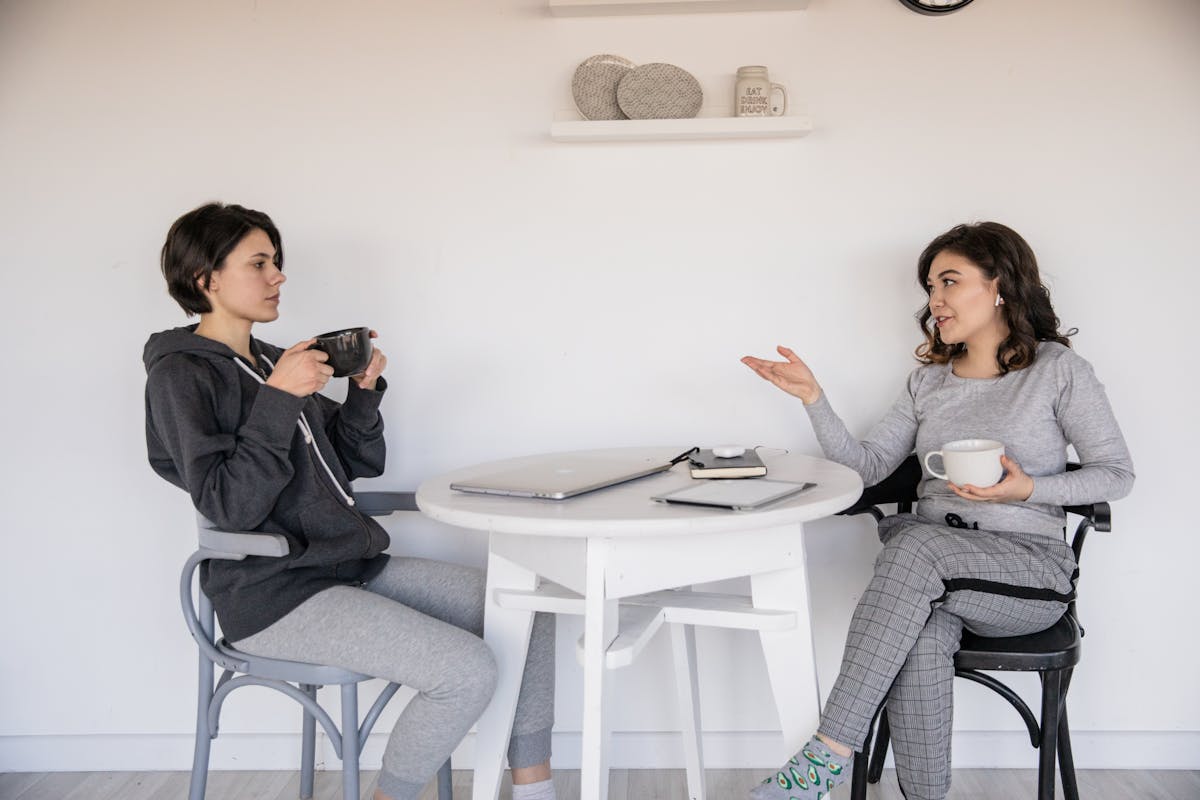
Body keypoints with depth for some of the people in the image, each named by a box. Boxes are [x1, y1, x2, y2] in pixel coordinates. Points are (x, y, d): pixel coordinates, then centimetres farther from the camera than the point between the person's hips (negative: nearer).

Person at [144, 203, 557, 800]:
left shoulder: (271, 361, 16)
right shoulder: (180, 376, -7)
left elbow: (359, 464, 17)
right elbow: (230, 507, -18)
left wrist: (364, 391, 2)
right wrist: (278, 400, -22)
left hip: (353, 565, 8)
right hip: (273, 593, -8)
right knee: (468, 671, -24)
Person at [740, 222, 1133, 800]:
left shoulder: (1057, 368, 2)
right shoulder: (929, 379, 15)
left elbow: (1117, 473, 3)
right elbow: (867, 464, 9)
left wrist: (1029, 489, -14)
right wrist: (813, 398, -3)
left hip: (1032, 567, -3)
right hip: (934, 567, 4)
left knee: (913, 543, -35)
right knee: (920, 633, -33)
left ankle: (830, 752, -34)